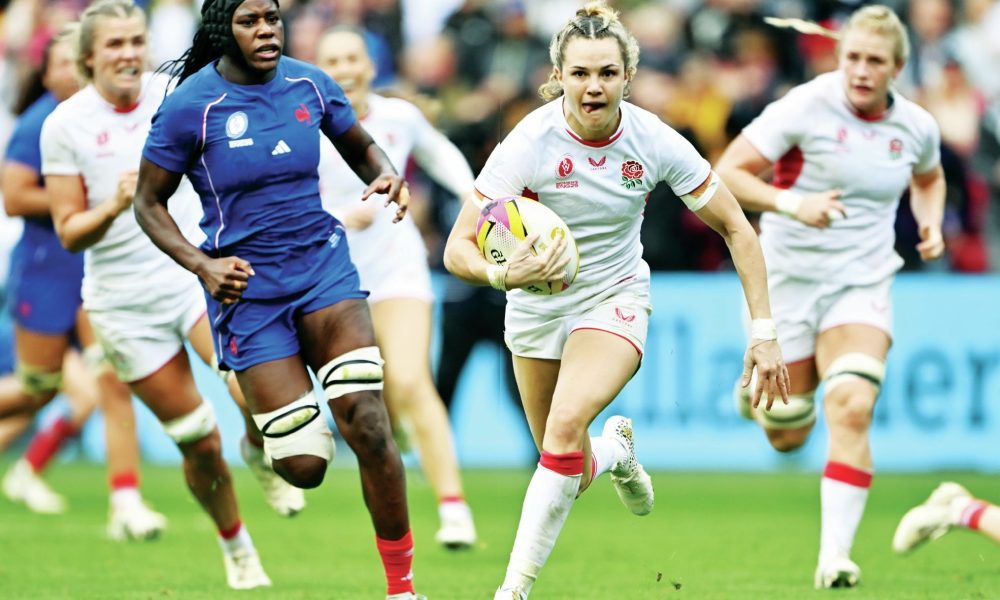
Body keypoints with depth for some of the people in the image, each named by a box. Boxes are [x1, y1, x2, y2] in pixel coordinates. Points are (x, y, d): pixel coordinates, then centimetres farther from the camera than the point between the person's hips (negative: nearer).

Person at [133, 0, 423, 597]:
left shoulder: (310, 84, 0)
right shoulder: (191, 105, -9)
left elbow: (361, 147, 18)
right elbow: (149, 203, -1)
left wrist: (387, 175, -6)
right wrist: (201, 264, -16)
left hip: (323, 264, 2)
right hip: (246, 285, -2)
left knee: (368, 426, -19)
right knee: (303, 467, -8)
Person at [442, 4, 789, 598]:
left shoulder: (653, 141, -19)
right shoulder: (530, 143, -24)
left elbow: (736, 228, -8)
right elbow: (458, 248, -25)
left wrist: (764, 331, -12)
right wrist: (503, 274, -48)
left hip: (615, 299, -1)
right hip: (537, 304, 1)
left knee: (567, 422, -28)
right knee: (570, 470, 8)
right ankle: (616, 449, 48)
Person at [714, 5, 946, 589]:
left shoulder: (916, 126, -1)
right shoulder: (806, 107, -14)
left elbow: (929, 178, 24)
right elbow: (727, 173, -15)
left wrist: (932, 222, 3)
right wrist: (792, 203, -29)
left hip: (862, 284, 2)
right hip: (787, 281, -1)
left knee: (852, 409, -23)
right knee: (788, 438, 8)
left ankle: (835, 555, -22)